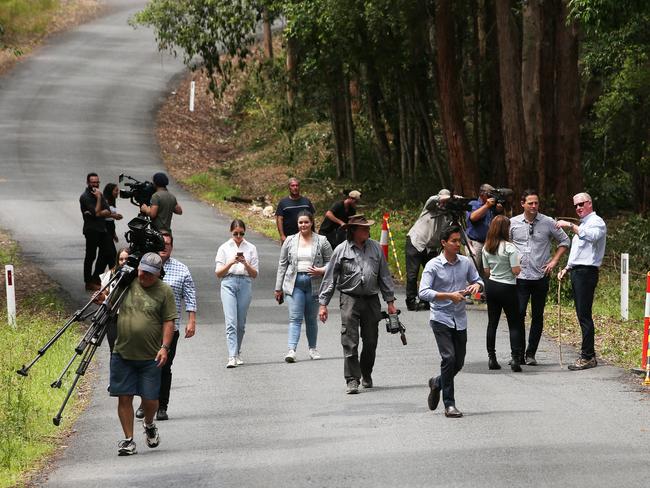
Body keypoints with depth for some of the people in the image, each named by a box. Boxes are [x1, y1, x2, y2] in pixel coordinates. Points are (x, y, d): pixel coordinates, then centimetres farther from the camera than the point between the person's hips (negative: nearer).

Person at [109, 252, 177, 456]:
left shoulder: (164, 291, 0)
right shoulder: (127, 283, 5)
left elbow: (168, 322, -1)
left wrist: (164, 347, -11)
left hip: (150, 357, -2)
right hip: (122, 354, 2)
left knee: (150, 399, 2)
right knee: (124, 397, 0)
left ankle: (149, 424, 33)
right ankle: (128, 440, 9)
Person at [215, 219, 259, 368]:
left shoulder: (251, 248, 11)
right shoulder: (224, 248, 10)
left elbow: (254, 274, 9)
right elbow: (218, 273, 7)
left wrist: (245, 264, -9)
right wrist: (231, 263, -10)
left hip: (245, 283, 1)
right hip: (228, 283, -1)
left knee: (241, 323, 6)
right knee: (231, 321, -13)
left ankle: (237, 353, 23)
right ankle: (232, 357, -21)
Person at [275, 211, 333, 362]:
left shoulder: (321, 241, 3)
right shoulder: (290, 241, 7)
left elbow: (330, 262, 6)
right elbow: (282, 265, 10)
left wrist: (321, 270, -15)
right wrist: (278, 288, 8)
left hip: (314, 284, 0)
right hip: (294, 284, 0)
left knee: (312, 319, 10)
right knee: (295, 318, -11)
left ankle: (312, 348, 26)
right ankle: (292, 350, -19)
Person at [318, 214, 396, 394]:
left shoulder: (375, 248, 9)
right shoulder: (341, 250, 1)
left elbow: (385, 276, 15)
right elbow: (330, 278, 3)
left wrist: (390, 301, 12)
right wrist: (323, 304, -1)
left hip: (371, 299, 3)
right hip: (350, 298, -3)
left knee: (371, 342, 8)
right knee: (350, 342, -10)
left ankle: (366, 375, 28)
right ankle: (352, 380, -8)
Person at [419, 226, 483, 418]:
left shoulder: (466, 262, 5)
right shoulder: (433, 266, -9)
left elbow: (477, 280, 18)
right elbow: (423, 292, -16)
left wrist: (476, 285, -8)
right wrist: (449, 296, -24)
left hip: (460, 319, 5)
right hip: (441, 318, -5)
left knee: (459, 363, 8)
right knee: (449, 358, -16)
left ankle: (437, 383, 38)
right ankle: (449, 405, -9)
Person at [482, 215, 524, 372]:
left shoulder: (486, 248, 2)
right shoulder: (509, 247, -16)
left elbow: (486, 271, 8)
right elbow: (516, 270, -17)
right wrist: (519, 266, 4)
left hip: (491, 286, 5)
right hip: (507, 288, -5)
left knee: (492, 323, 11)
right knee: (514, 324, 2)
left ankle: (491, 358, 10)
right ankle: (515, 358, -7)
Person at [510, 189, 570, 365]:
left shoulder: (548, 222, 1)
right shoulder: (513, 223, 3)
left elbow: (564, 241, 11)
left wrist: (554, 261, 2)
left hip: (540, 276, 0)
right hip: (519, 276, 0)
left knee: (537, 316, 4)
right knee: (518, 314, -8)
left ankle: (531, 354, 12)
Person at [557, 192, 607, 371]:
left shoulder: (596, 222, -6)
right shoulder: (581, 225, 25)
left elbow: (590, 236, -30)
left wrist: (570, 226, -29)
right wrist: (567, 268, 20)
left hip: (586, 273, -10)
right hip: (577, 272, 10)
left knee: (584, 315, -12)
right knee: (582, 315, 9)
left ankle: (587, 357, -12)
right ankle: (589, 354, 12)